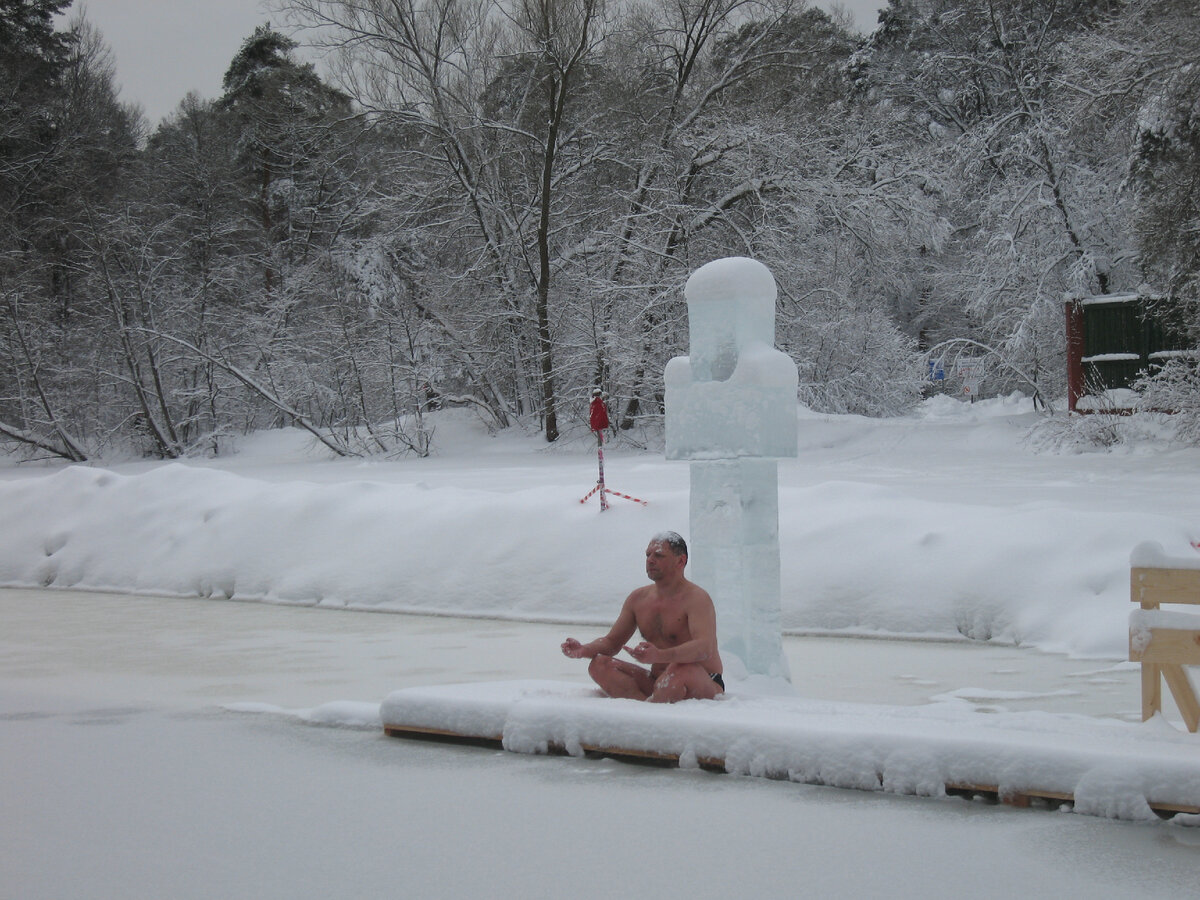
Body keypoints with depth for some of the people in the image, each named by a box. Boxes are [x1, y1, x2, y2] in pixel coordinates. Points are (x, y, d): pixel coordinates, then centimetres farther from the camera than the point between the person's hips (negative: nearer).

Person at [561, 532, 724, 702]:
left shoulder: (696, 598, -13)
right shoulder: (637, 599, 10)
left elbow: (704, 648, -30)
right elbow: (612, 641, 16)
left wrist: (659, 655, -48)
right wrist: (584, 650, -8)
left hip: (705, 686, -7)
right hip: (659, 684, 7)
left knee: (680, 670, -41)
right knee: (599, 665, -10)